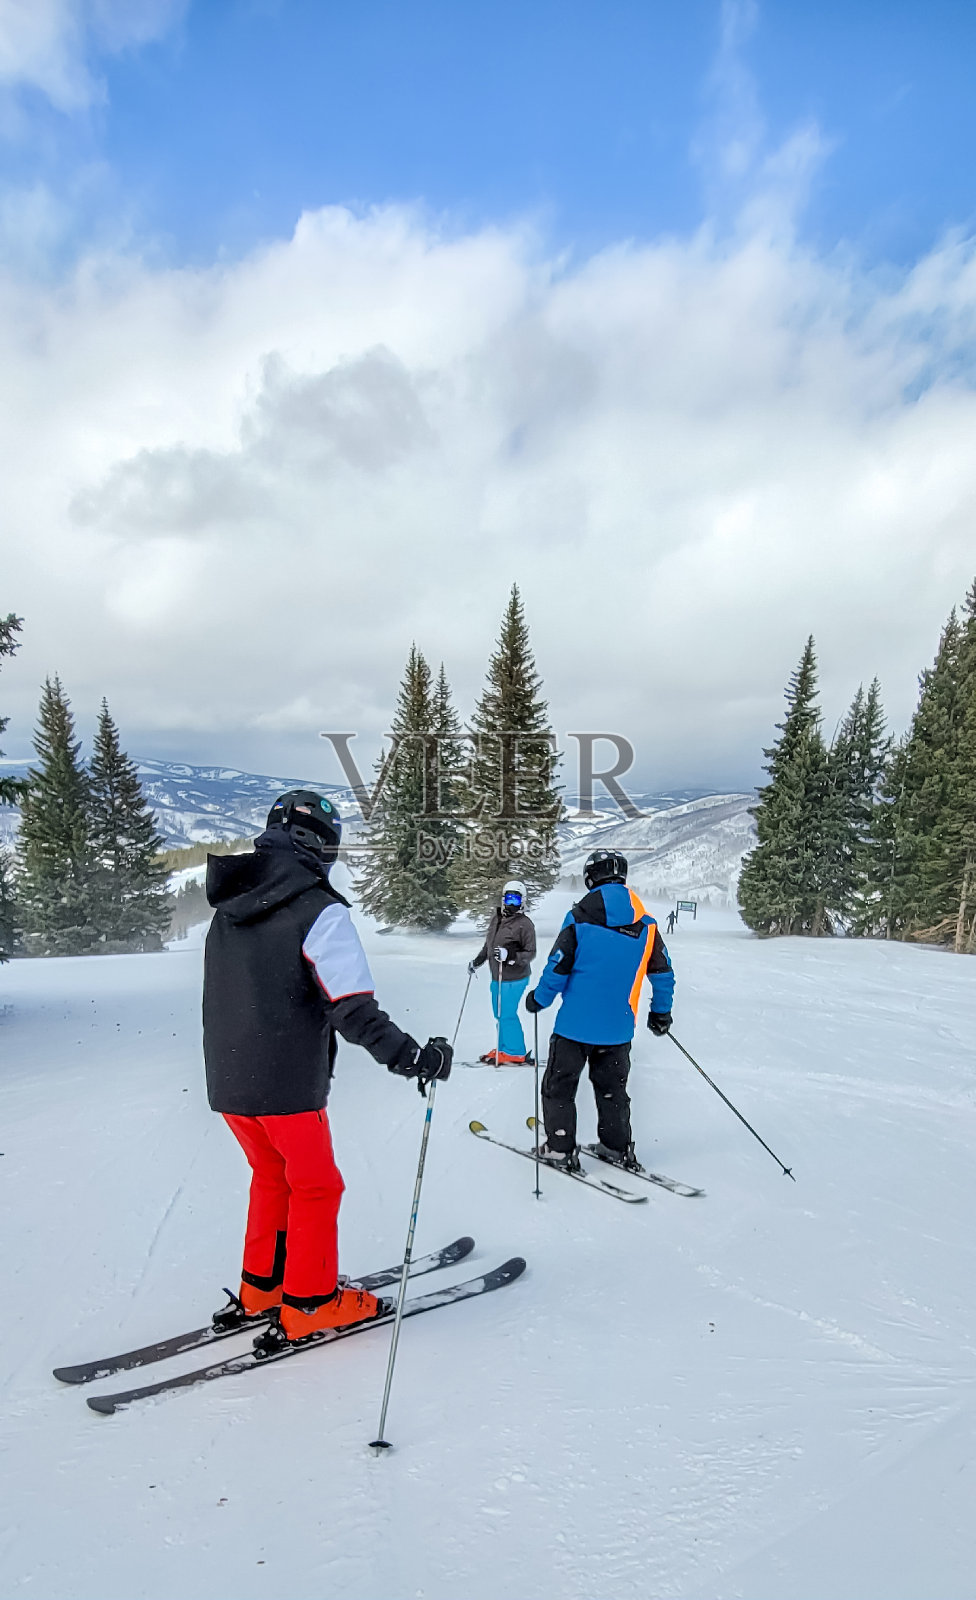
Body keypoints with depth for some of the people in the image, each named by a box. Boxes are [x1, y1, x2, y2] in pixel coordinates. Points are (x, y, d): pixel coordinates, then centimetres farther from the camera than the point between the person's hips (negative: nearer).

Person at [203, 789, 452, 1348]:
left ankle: (261, 1287, 36)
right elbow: (354, 1010, -25)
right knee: (315, 1187, 13)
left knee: (272, 1175, 25)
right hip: (287, 1085, -7)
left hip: (227, 1080, 7)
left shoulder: (231, 908, 5)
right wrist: (412, 1056, -20)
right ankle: (308, 1305, 24)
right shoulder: (320, 910, -18)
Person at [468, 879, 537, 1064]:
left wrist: (510, 955, -27)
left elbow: (530, 953, -13)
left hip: (514, 979, -7)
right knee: (499, 1014, 14)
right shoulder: (495, 918, 7)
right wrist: (477, 961, 21)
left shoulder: (525, 923, -14)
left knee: (506, 1014, -4)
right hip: (497, 977, 7)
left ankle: (516, 1054, 9)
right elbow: (488, 945, 21)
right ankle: (503, 1048, 27)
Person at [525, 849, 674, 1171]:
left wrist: (539, 999, 4)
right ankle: (618, 1147, 28)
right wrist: (661, 1012, 21)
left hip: (576, 1022, -4)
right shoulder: (646, 924, -1)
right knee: (612, 1087, 22)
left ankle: (560, 1148, 16)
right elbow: (663, 973, 6)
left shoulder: (579, 917, -13)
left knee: (559, 1084, 12)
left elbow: (558, 967, -13)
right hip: (618, 1027, 4)